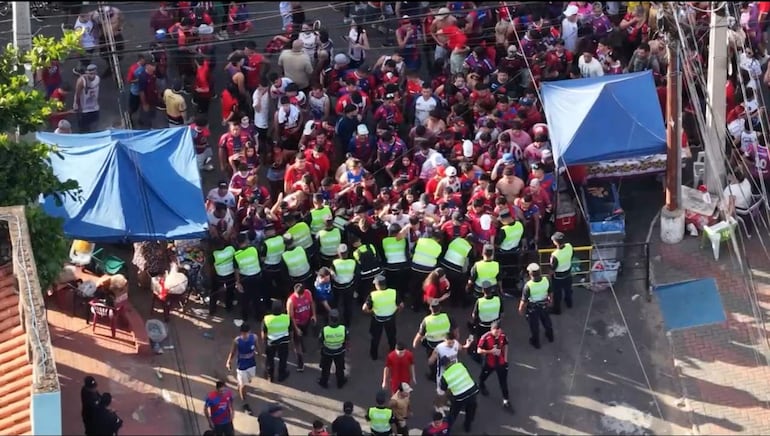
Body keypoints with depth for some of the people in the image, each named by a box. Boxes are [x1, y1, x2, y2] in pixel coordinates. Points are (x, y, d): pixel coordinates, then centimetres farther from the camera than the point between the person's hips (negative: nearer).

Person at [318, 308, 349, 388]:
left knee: (325, 368, 26)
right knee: (339, 368, 27)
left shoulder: (324, 330, -33)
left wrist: (322, 348, 7)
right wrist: (345, 347, 11)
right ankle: (340, 383, 48)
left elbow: (321, 342, -15)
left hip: (327, 353, -1)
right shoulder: (343, 329, -29)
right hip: (339, 352, 1)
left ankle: (324, 382, 47)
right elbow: (346, 341, -11)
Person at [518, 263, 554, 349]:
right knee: (546, 320, 30)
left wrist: (521, 309, -4)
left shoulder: (528, 285, -35)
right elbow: (550, 292, -4)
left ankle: (536, 342, 41)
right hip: (544, 305, 4)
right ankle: (550, 336, 55)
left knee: (534, 325, 20)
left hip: (533, 307, -4)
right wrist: (550, 299, 17)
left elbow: (524, 300, -24)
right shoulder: (546, 281, -23)